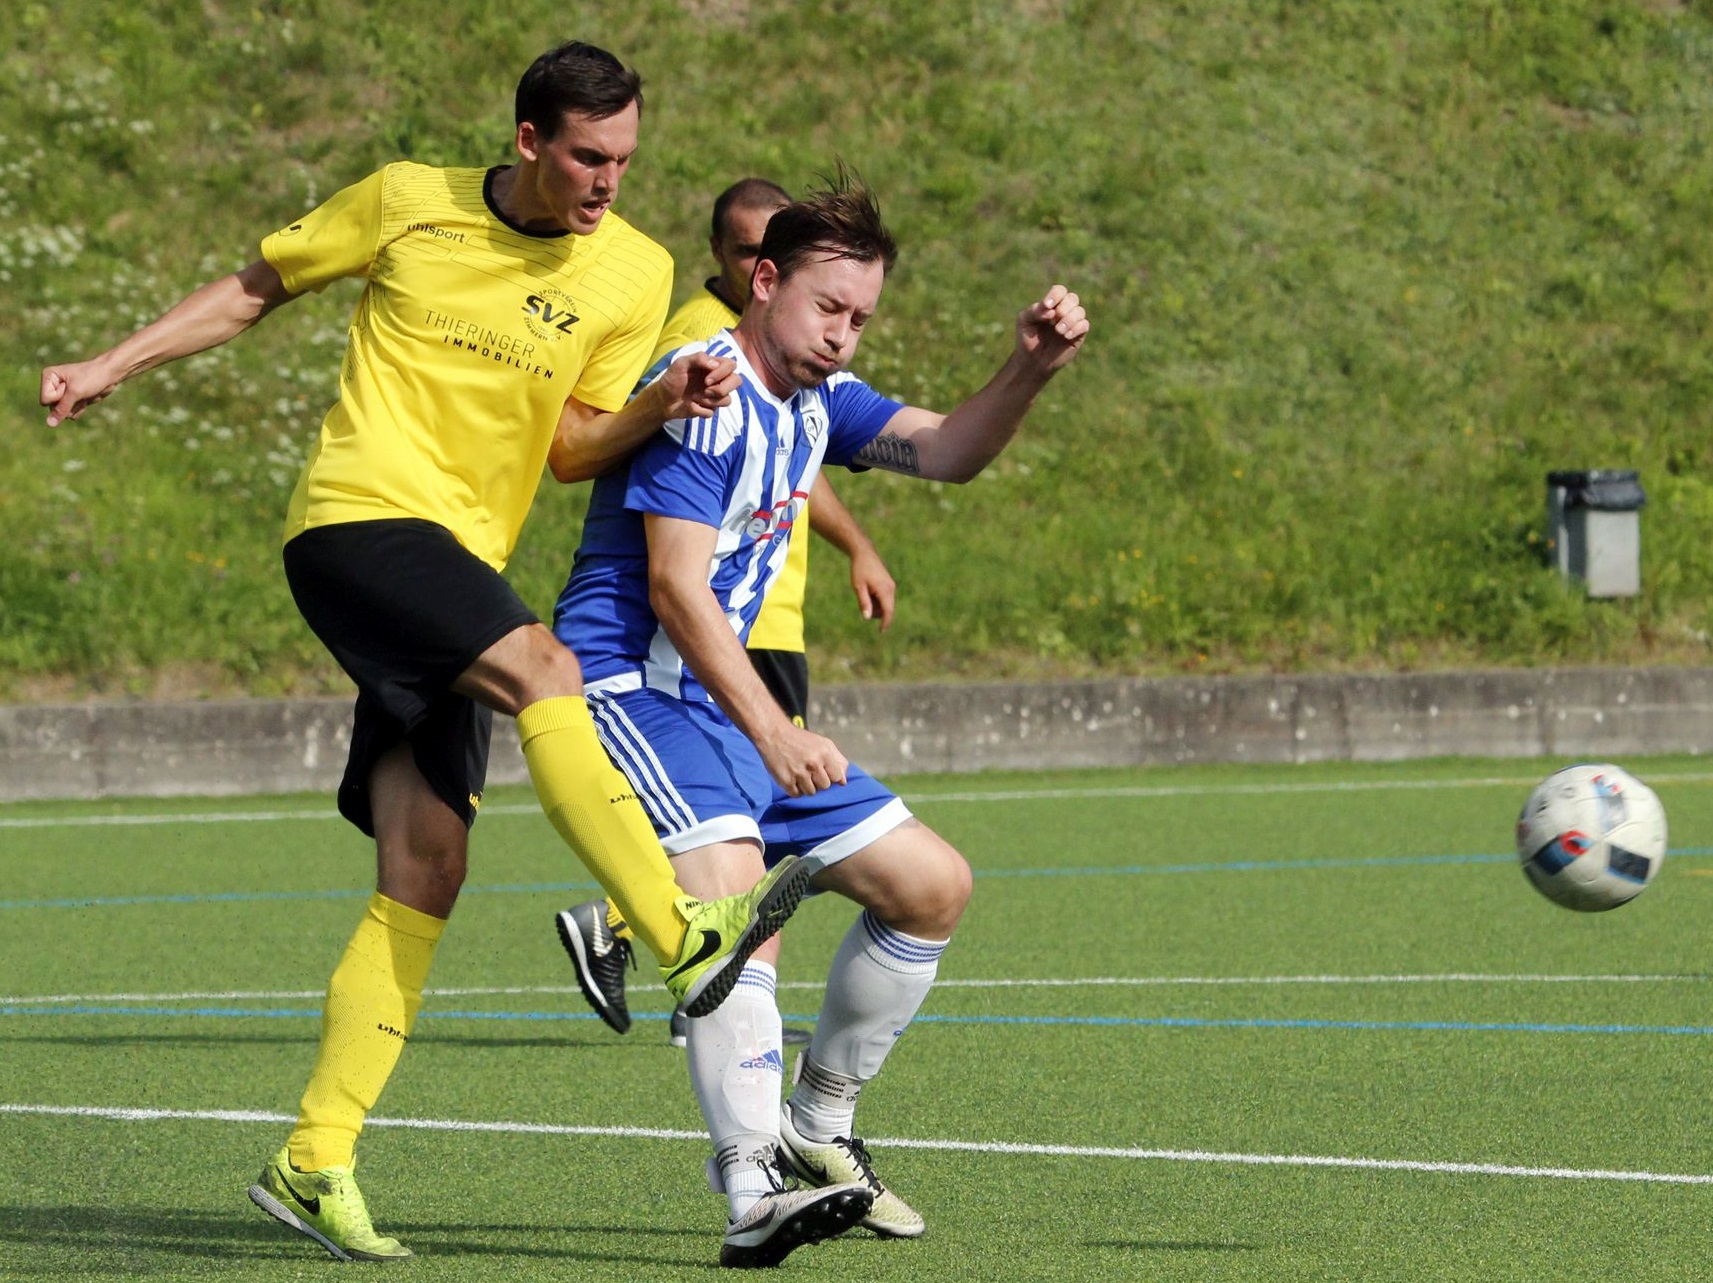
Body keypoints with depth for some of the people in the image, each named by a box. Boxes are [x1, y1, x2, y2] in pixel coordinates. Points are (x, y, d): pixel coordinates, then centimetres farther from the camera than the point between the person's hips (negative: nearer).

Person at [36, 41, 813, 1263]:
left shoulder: (634, 272, 7)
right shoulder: (409, 203, 0)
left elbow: (570, 445, 10)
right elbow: (256, 288, 13)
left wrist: (662, 407, -9)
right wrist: (111, 366, 10)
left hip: (463, 561, 5)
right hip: (358, 519, -5)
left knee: (425, 874, -4)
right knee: (544, 670, -30)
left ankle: (315, 1162, 0)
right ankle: (688, 937, -38)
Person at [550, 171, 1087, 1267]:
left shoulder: (815, 397, 12)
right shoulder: (704, 392, -17)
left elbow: (947, 452, 5)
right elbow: (676, 589, -24)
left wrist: (1030, 371, -15)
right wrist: (772, 735, -34)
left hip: (735, 701, 10)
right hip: (630, 683, -10)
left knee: (933, 885, 9)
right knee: (736, 888, -33)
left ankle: (815, 1127, 21)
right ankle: (756, 1194, -40)